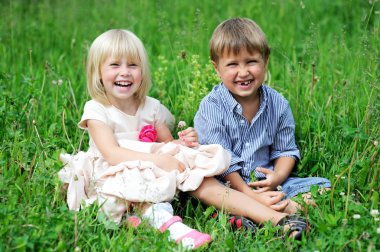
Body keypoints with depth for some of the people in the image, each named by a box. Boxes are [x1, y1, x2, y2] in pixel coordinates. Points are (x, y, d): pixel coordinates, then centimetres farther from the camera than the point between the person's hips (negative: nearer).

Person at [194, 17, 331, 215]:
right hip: (229, 185, -4)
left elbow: (286, 150, 9)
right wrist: (249, 194, -22)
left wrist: (278, 177, -13)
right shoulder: (211, 107, -10)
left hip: (266, 181, 4)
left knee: (322, 188, -9)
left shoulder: (278, 104, 2)